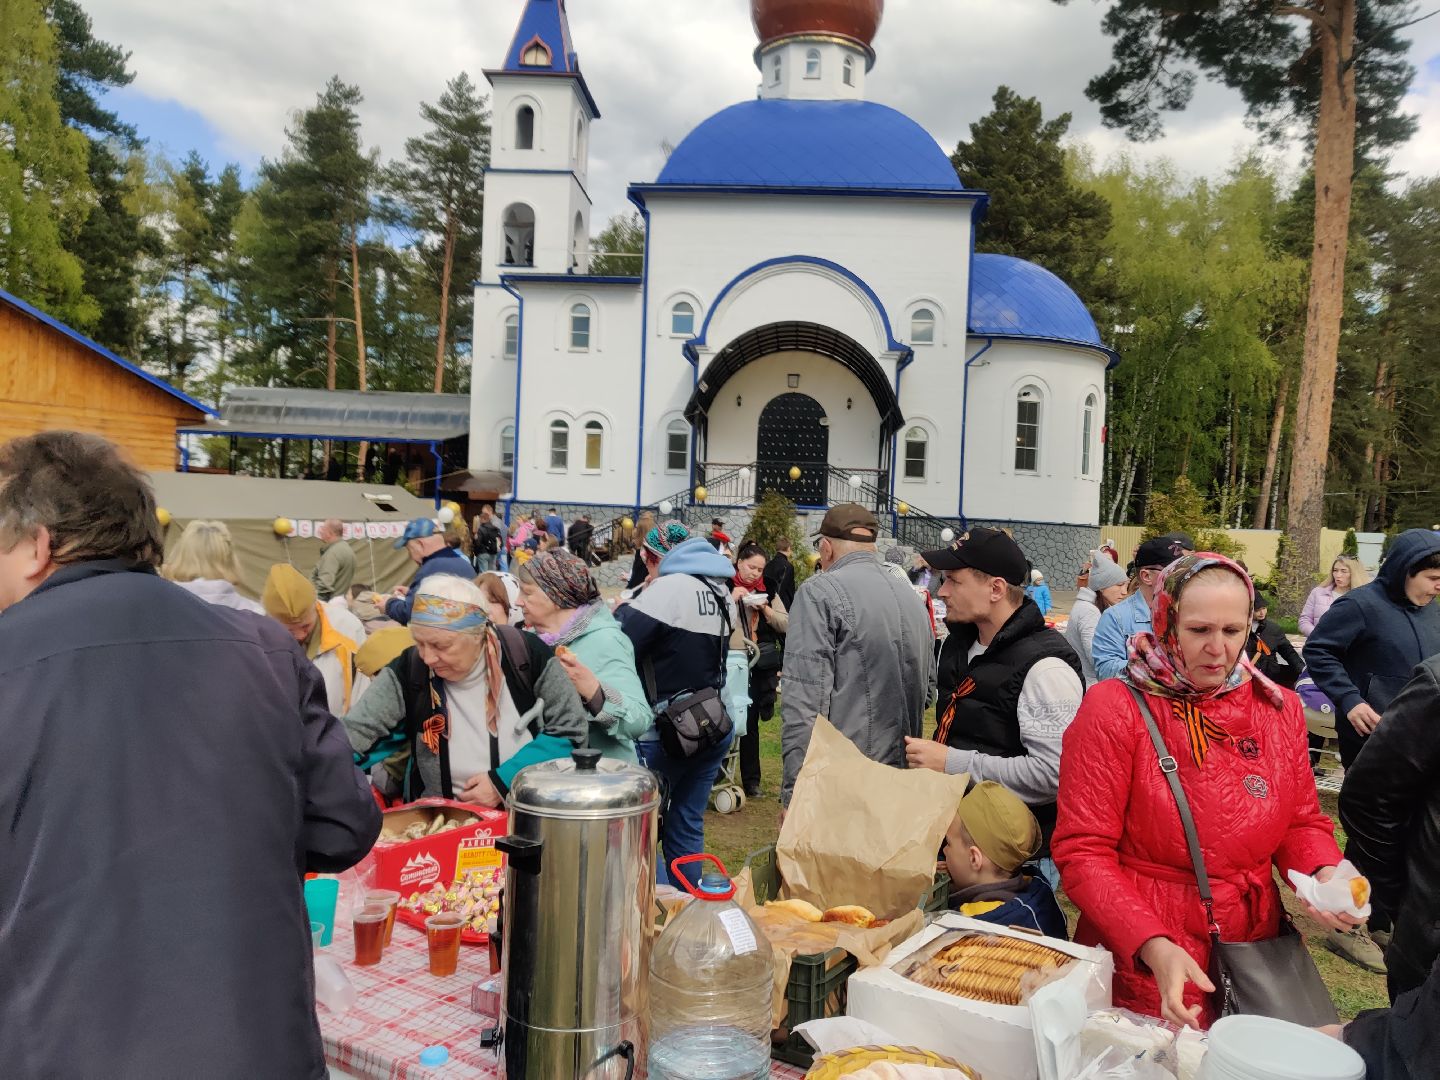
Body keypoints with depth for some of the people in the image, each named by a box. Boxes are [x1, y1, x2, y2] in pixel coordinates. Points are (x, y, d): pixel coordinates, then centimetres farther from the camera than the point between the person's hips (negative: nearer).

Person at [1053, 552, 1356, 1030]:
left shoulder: (1279, 708, 3)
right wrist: (1154, 947, -28)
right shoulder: (1114, 709, -14)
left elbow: (1302, 822, 13)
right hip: (1138, 958, -5)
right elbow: (1083, 851, -16)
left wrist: (1324, 874, -10)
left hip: (1256, 946, 5)